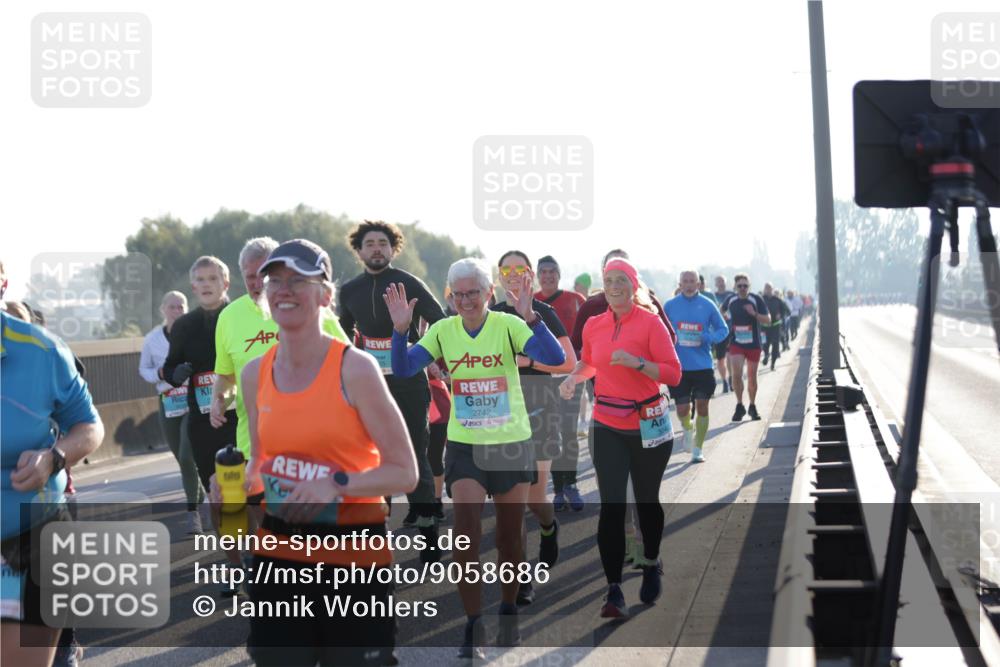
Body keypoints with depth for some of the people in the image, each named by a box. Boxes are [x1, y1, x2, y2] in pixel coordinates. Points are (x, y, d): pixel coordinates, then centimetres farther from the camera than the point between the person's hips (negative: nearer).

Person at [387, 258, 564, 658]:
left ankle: (508, 613, 31)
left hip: (512, 444, -1)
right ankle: (472, 626, 0)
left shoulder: (508, 325, -11)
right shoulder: (443, 331, -3)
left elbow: (555, 359, -24)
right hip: (464, 446, 1)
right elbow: (403, 369, -10)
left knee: (509, 536, 11)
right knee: (466, 534, -9)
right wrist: (400, 329, -25)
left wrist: (530, 317, -37)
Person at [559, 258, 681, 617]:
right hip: (608, 428, 2)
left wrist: (636, 362, -26)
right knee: (611, 505, -7)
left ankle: (652, 565, 40)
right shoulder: (593, 325, 3)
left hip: (648, 426, -2)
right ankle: (614, 591, -6)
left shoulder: (650, 322, -9)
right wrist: (574, 377, 4)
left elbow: (673, 374, -13)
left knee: (646, 500, 13)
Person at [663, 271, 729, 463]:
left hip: (703, 366, 0)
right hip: (678, 366, 0)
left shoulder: (708, 305, 0)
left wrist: (709, 338, -12)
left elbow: (723, 329, 7)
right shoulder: (670, 306, 2)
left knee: (702, 406, 0)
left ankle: (697, 450, 12)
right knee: (682, 408, 0)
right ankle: (687, 430, 35)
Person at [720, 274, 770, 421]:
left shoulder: (756, 300, -6)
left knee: (752, 376, 8)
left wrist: (754, 314, -23)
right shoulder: (730, 300, 2)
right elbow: (721, 311, 24)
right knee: (736, 373, -16)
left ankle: (752, 407, 24)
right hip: (736, 343, 0)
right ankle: (740, 406, -2)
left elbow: (767, 319, -8)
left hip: (753, 344, 0)